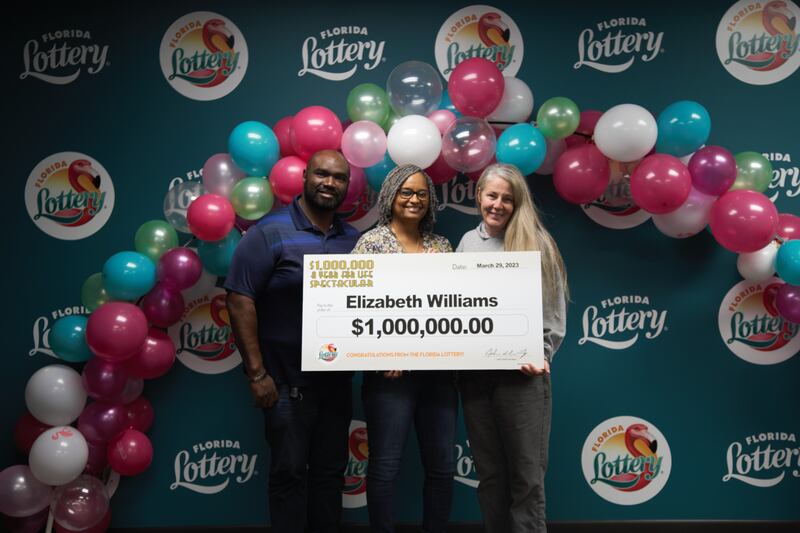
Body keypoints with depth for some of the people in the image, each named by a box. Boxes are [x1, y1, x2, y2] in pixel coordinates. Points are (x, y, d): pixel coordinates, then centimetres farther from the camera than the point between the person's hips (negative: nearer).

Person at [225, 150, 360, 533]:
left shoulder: (353, 239, 6)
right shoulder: (270, 233, -9)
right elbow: (240, 301, -13)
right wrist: (257, 373, -16)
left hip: (338, 381, 5)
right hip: (287, 382, -5)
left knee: (330, 472, 16)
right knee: (290, 473, 7)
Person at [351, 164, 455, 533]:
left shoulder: (442, 245, 12)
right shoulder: (372, 241, -1)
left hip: (439, 370, 5)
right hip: (391, 372, -4)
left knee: (442, 466, 12)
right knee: (385, 467, 3)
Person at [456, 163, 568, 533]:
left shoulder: (536, 243, -2)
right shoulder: (468, 242, 9)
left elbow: (554, 316, 0)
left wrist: (539, 357, -11)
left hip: (522, 374, -3)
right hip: (474, 373, 4)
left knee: (526, 475, 4)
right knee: (489, 473, 14)